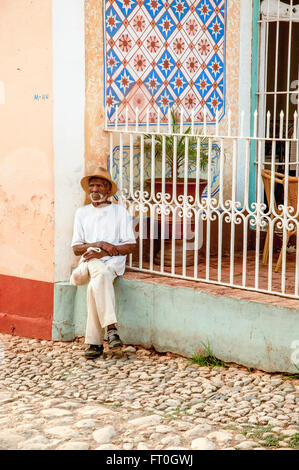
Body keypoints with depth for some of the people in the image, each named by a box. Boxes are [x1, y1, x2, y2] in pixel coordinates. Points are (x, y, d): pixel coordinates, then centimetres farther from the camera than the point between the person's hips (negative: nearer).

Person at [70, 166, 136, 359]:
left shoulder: (120, 211, 11)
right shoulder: (82, 213, 20)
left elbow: (130, 246, 1)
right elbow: (76, 248, 11)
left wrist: (102, 252, -13)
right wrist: (98, 245, -9)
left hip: (113, 262, -2)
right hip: (89, 261, 2)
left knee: (96, 285, -36)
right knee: (101, 273, -37)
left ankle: (95, 342, -33)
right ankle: (111, 328, -43)